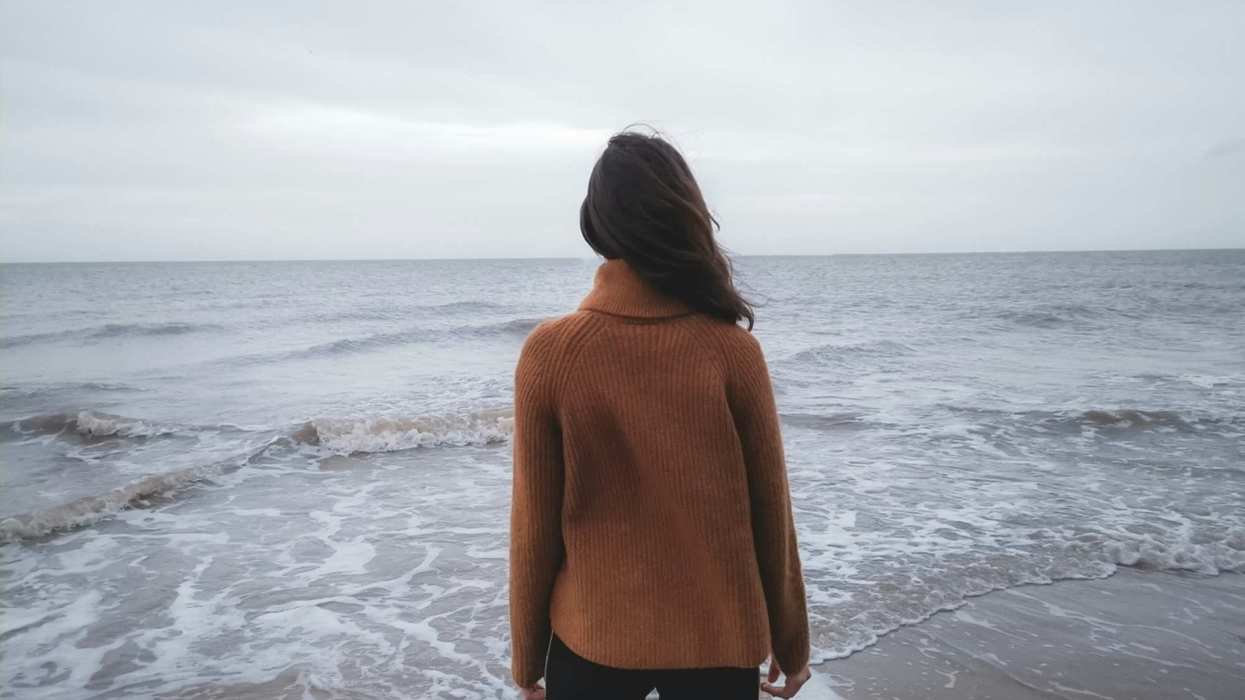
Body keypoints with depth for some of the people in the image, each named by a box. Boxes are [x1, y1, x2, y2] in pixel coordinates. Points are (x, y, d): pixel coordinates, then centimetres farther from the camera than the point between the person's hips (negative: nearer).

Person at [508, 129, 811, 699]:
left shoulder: (548, 353, -14)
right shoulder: (733, 349, -13)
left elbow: (534, 525, -8)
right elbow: (770, 509, -5)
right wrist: (790, 641, 9)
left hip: (592, 637, 0)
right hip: (721, 638, 1)